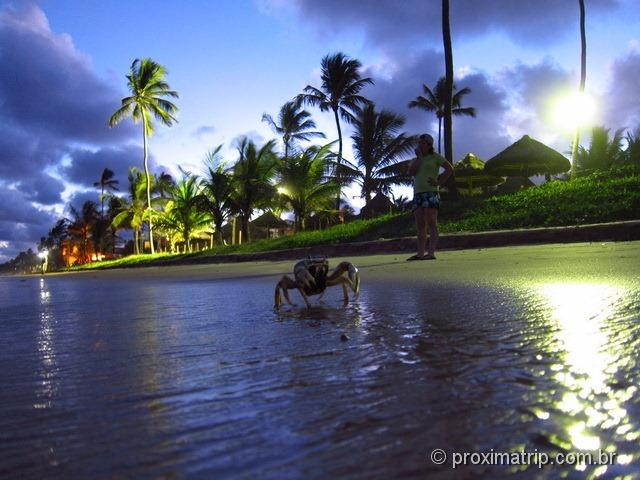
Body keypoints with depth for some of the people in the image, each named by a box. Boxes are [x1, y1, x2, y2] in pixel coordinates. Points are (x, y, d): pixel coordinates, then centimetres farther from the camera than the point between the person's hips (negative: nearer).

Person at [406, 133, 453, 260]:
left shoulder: (435, 157, 6)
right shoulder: (415, 160, 20)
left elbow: (450, 169, -1)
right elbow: (411, 172, 0)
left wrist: (439, 182, -8)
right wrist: (419, 157, 1)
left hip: (431, 193, -6)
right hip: (417, 193, 6)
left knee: (431, 223, -12)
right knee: (420, 225, 0)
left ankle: (431, 253, -17)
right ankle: (420, 253, -2)